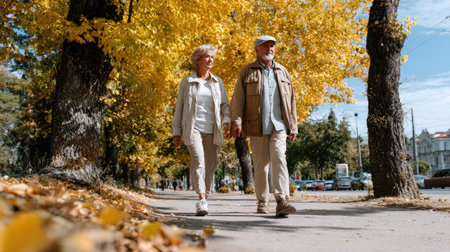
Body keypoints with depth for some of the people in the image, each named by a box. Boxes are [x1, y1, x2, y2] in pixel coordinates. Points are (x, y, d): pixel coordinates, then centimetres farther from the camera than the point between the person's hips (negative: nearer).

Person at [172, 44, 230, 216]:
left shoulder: (218, 82, 16)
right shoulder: (186, 82, 9)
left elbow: (224, 104, 13)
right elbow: (179, 107, 11)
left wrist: (227, 121, -6)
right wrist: (176, 131, 7)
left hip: (212, 131, 3)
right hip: (193, 129, -3)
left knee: (210, 165, 2)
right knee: (198, 161, -20)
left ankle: (204, 199, 16)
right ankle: (201, 201, -26)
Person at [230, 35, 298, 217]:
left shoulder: (283, 72, 16)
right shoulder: (247, 72, 7)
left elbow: (290, 101, 17)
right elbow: (238, 99, 0)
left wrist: (293, 127, 13)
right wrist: (236, 121, -13)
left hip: (278, 125, 1)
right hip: (257, 126, -1)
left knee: (279, 158, -16)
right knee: (261, 165, 3)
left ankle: (282, 202, -21)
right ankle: (262, 202, 17)